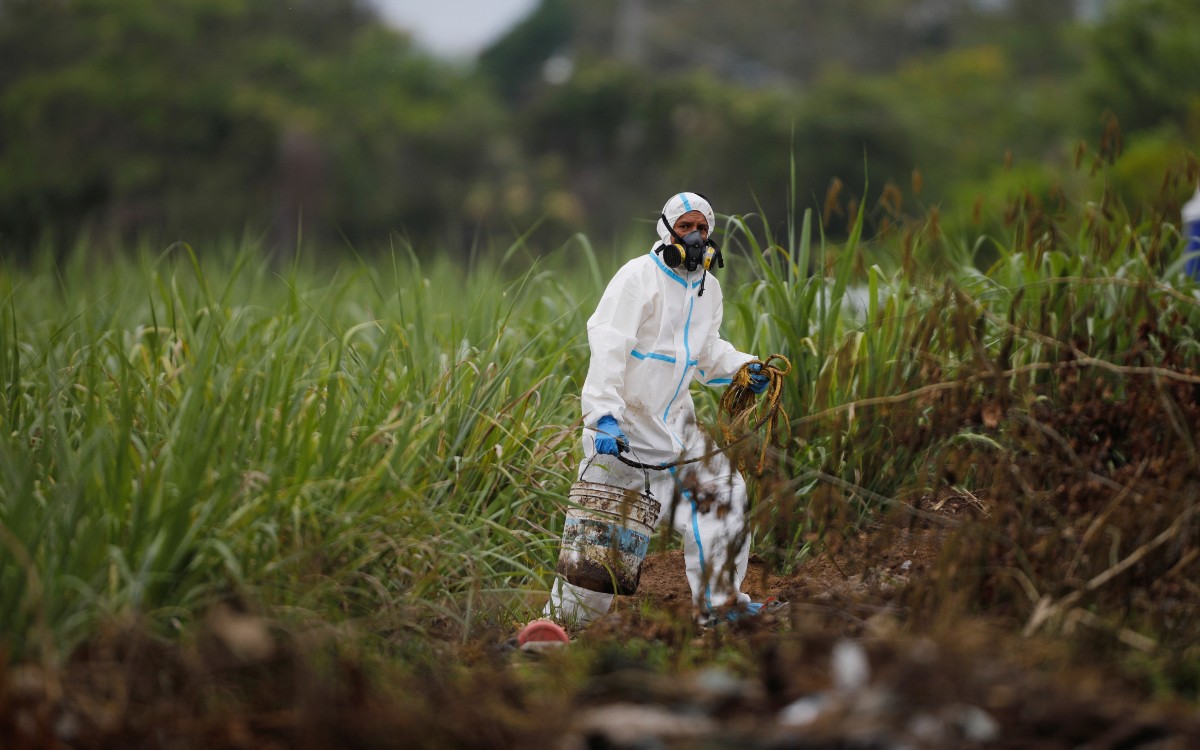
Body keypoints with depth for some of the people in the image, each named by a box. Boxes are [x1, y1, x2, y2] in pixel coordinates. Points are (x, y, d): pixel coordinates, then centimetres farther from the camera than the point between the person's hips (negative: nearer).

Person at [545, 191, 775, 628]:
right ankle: (563, 618, 4)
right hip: (624, 421, -7)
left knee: (722, 492, 1)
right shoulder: (638, 277, -13)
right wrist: (605, 413, -30)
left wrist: (742, 368, 9)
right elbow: (608, 347, -21)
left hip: (673, 420, 8)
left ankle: (718, 602, 10)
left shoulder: (708, 288, 12)